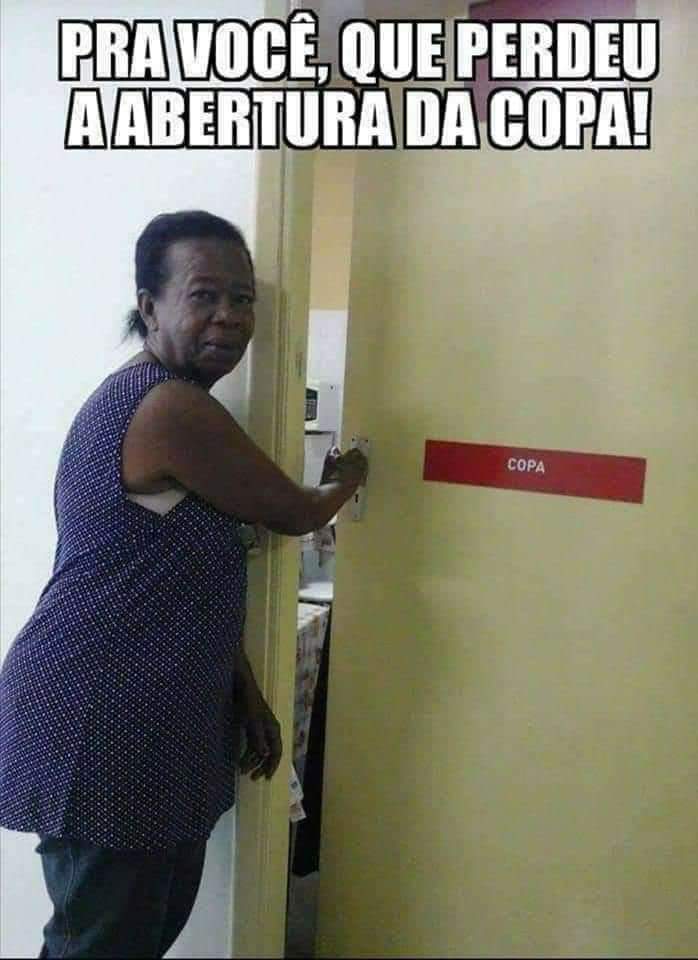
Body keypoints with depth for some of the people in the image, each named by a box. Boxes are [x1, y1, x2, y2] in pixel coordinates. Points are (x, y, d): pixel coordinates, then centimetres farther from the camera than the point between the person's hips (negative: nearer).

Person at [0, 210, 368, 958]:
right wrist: (347, 479, 12)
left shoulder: (149, 402, 11)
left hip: (143, 720, 10)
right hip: (100, 727, -10)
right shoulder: (171, 408, -21)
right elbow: (294, 513, -11)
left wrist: (246, 694, 12)